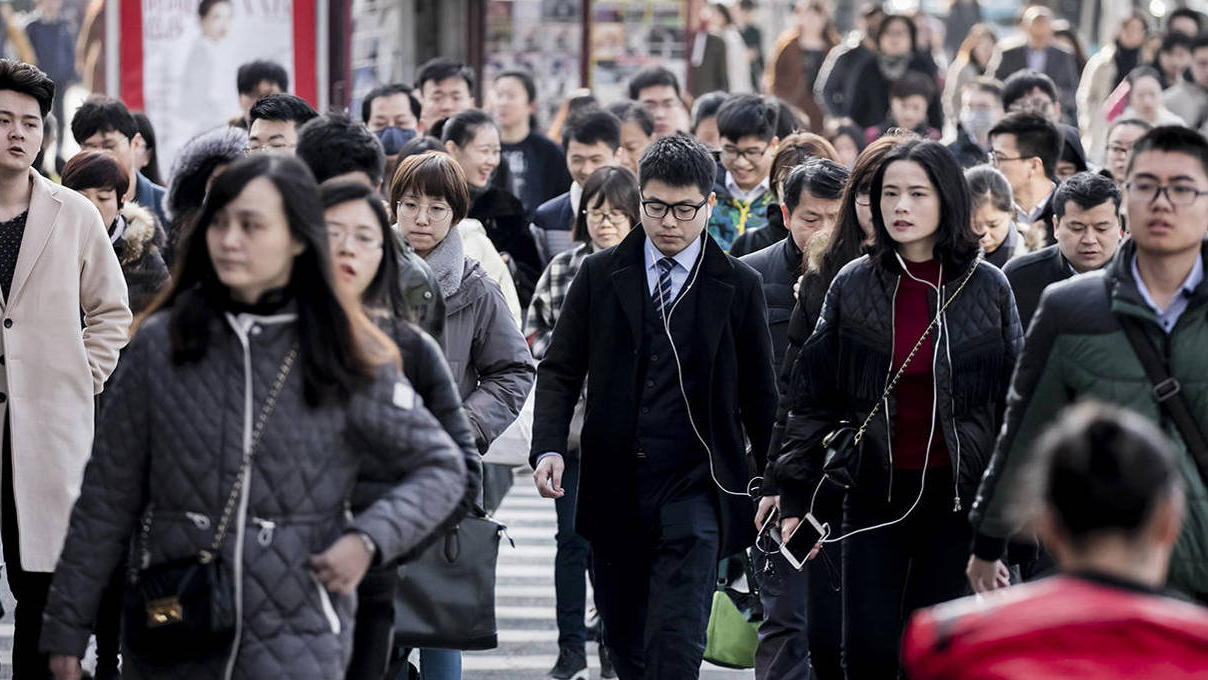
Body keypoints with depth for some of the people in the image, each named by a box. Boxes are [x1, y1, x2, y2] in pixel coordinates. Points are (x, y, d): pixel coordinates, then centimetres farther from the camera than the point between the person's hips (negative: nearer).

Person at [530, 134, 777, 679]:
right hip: (614, 487, 3)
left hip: (694, 488, -3)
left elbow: (759, 395, 8)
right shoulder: (599, 276, 6)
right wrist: (549, 447, -9)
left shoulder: (738, 287, 2)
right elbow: (560, 370, 7)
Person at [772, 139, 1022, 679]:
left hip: (958, 492, -1)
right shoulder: (853, 287, 2)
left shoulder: (987, 288, 0)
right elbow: (813, 396, 5)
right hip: (877, 490, 1)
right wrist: (794, 493, 0)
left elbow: (1014, 400, 2)